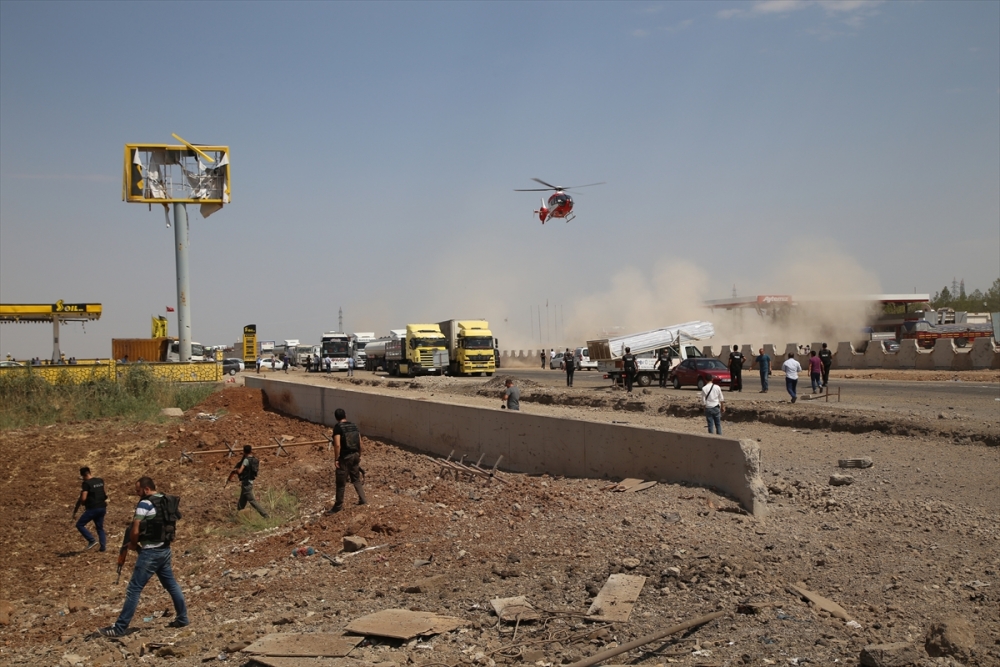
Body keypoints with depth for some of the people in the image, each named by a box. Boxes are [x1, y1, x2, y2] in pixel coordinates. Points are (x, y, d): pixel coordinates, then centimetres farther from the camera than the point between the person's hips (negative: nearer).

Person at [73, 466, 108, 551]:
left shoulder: (86, 483, -12)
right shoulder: (100, 481, 10)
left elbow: (83, 498, -18)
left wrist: (75, 511, -5)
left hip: (92, 508, -7)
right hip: (102, 508, 7)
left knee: (80, 525, 5)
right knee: (100, 527, 17)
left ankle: (92, 540, -5)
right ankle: (103, 547, 9)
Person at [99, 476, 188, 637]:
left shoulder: (145, 503, -14)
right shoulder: (165, 502, 10)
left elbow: (135, 531, -18)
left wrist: (133, 544, 2)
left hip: (150, 552, -8)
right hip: (165, 549, 8)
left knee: (134, 589, -3)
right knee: (171, 584, 17)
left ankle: (120, 628, 1)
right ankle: (182, 618, 21)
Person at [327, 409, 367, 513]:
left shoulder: (338, 427, -12)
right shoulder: (353, 426, 7)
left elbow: (337, 445, -20)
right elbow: (360, 443, 9)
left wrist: (336, 459, -14)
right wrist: (359, 456, 20)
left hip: (344, 457, -6)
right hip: (355, 455, 6)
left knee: (341, 482, 4)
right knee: (356, 479, 20)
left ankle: (339, 505, 13)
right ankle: (363, 499, 23)